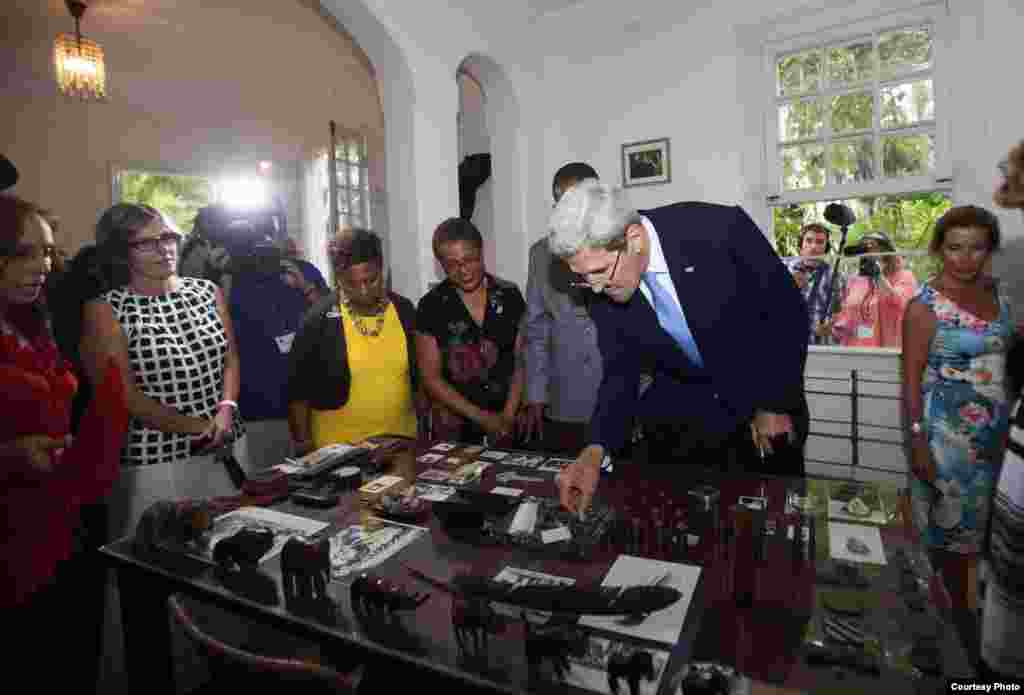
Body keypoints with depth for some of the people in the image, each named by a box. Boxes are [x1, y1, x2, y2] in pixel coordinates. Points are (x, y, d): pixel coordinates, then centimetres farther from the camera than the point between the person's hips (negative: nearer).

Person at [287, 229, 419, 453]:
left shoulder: (403, 309, -2)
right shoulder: (319, 319, -11)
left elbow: (419, 376, 7)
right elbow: (298, 390, -4)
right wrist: (303, 443, -3)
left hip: (400, 439, 3)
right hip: (338, 446, -3)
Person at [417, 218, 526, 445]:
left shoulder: (510, 296, -2)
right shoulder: (431, 306, -7)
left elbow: (522, 361, 1)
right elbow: (431, 378, -6)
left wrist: (508, 415, -9)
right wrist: (480, 416, -11)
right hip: (454, 426, -1)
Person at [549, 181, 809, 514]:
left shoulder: (721, 229, -28)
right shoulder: (603, 293, -16)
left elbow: (789, 310, -15)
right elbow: (620, 374, -8)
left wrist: (776, 404, -11)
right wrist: (595, 451, -23)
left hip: (763, 397, -2)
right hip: (679, 409, 3)